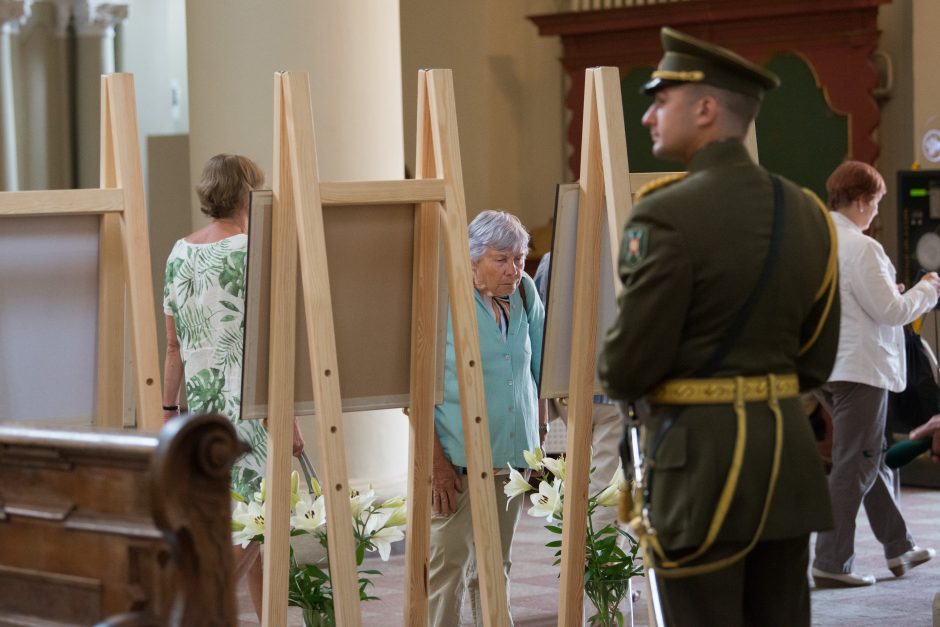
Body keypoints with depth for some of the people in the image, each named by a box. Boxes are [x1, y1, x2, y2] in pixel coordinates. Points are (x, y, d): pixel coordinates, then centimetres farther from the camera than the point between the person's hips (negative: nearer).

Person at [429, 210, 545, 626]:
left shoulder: (525, 298, 6)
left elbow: (538, 373, 17)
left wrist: (540, 443, 12)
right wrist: (436, 461, -14)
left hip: (513, 457, 5)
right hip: (458, 460, -5)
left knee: (496, 567, 10)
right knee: (449, 566, -6)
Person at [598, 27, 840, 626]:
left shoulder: (667, 213, -16)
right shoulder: (806, 211, 7)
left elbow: (628, 369, -14)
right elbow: (816, 357, 13)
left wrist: (618, 372, 8)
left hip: (702, 455, -7)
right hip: (787, 445, 7)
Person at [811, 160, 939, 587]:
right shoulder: (861, 248, -18)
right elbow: (891, 312, -17)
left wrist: (888, 293, 19)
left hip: (824, 368, 9)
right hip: (858, 369, -9)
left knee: (871, 457, 19)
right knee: (852, 468, -1)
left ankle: (899, 548, 30)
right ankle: (831, 563, 1)